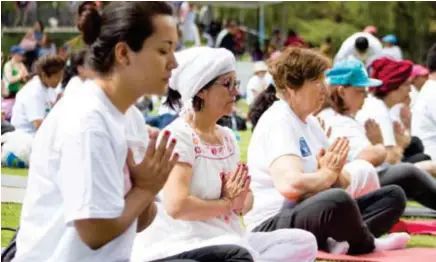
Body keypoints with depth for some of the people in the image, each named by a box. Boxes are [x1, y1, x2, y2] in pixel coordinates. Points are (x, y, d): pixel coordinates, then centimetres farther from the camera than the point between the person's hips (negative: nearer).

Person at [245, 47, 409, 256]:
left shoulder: (310, 121, 15)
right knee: (336, 200, -40)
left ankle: (335, 241, -21)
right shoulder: (277, 122, -14)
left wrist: (333, 172, -9)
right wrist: (327, 174, -12)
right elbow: (290, 185, -31)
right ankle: (366, 244, -7)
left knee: (393, 196, 3)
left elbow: (337, 184, 15)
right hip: (272, 226, -10)